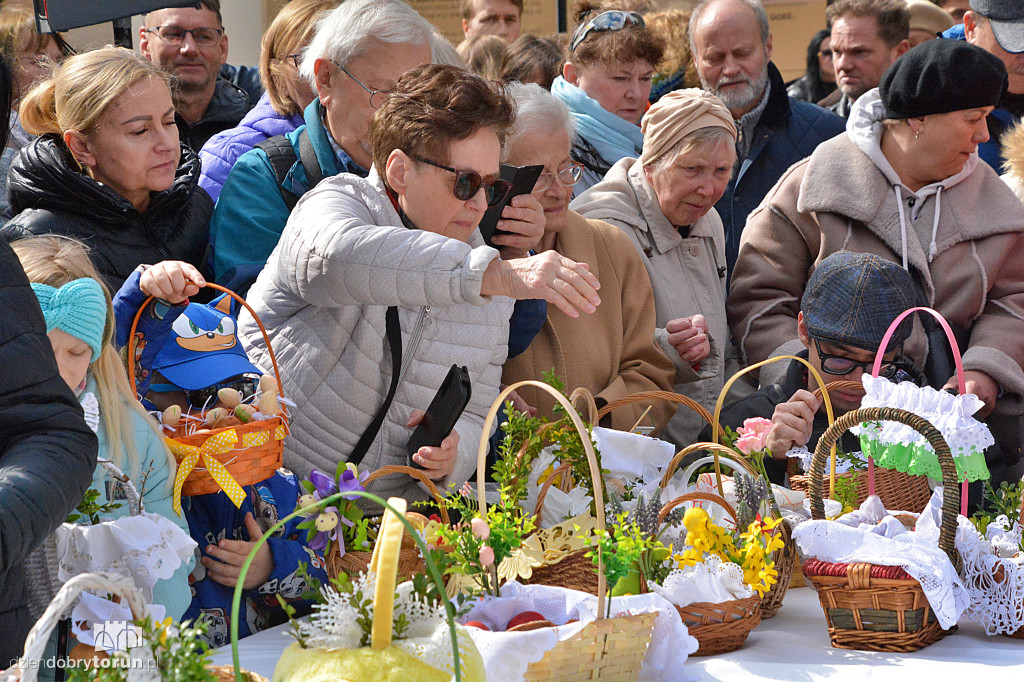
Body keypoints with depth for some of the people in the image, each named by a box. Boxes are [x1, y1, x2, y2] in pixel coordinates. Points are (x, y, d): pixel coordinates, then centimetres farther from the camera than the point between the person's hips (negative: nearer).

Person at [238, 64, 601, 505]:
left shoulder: (489, 290, 11)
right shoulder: (336, 202, -6)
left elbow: (474, 412, 16)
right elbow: (339, 256, -33)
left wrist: (452, 452, -10)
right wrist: (499, 274, -43)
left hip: (389, 518, 6)